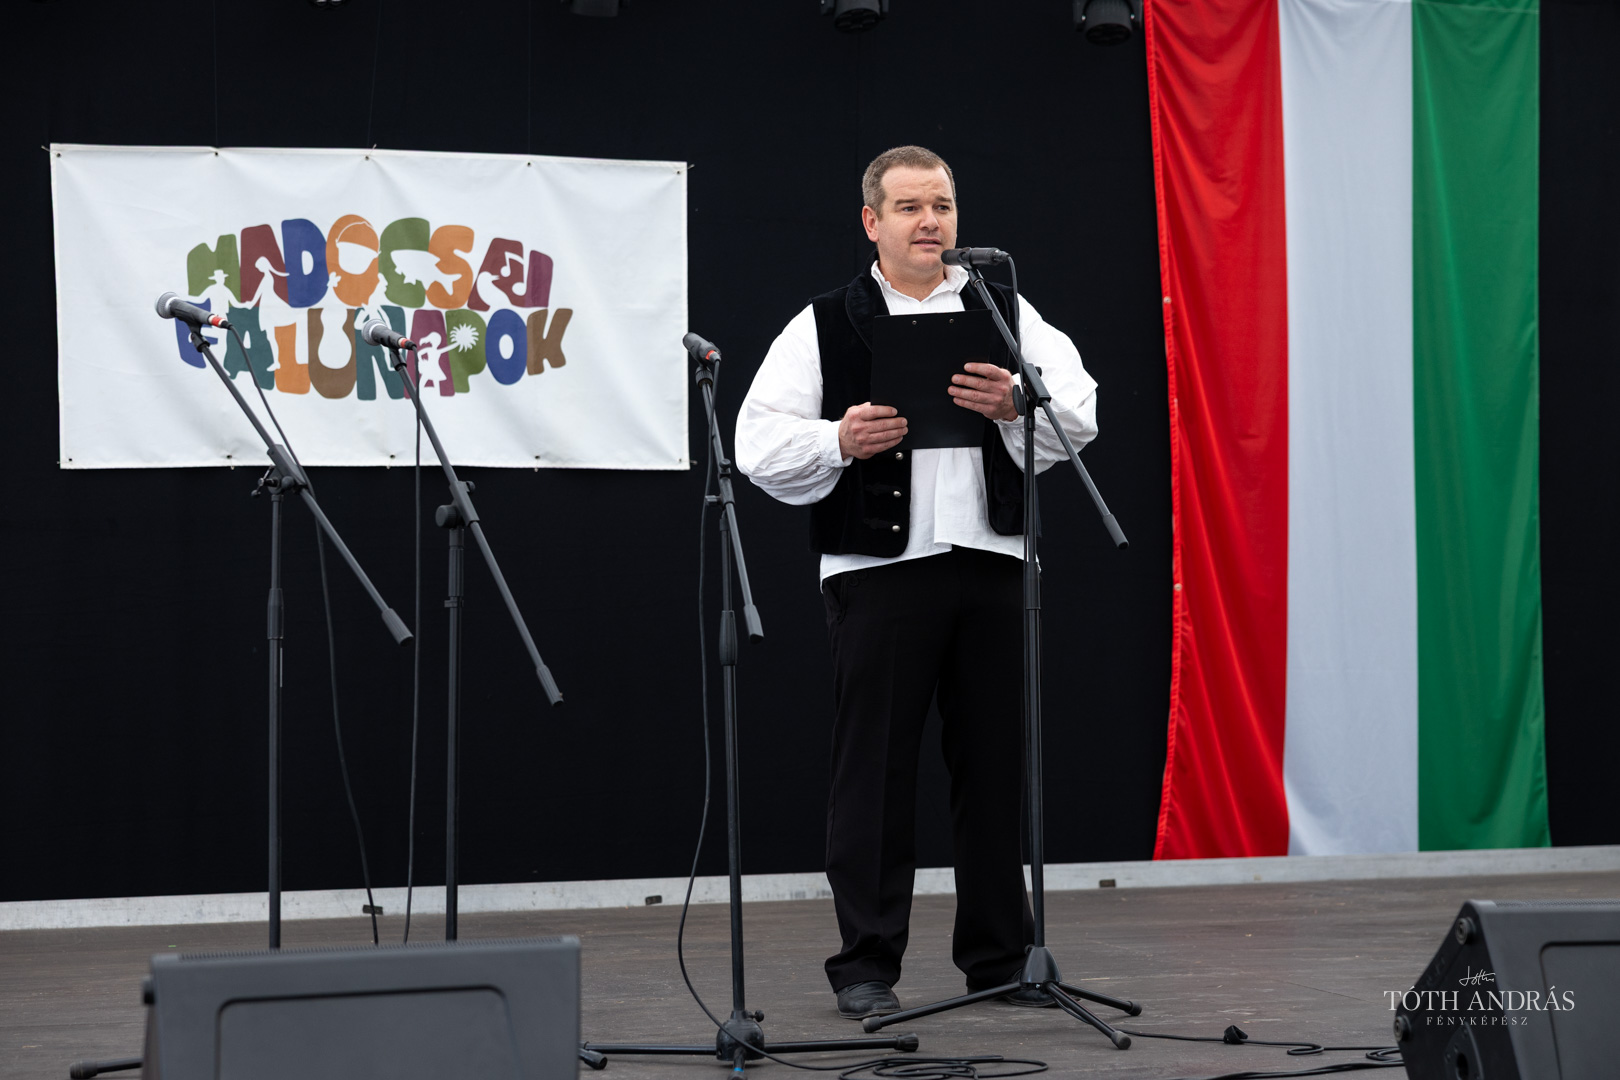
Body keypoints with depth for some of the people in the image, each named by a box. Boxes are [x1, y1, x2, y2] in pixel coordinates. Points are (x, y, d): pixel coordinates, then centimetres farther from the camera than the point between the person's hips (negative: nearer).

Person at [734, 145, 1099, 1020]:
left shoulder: (1006, 314, 14)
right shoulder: (824, 326, 7)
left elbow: (1080, 416, 2)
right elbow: (762, 449, -1)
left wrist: (1013, 405, -17)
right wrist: (841, 442, -18)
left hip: (992, 560, 2)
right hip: (878, 568, -2)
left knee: (995, 763, 6)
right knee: (875, 767, -1)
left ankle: (1000, 957, 15)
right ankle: (866, 965, 5)